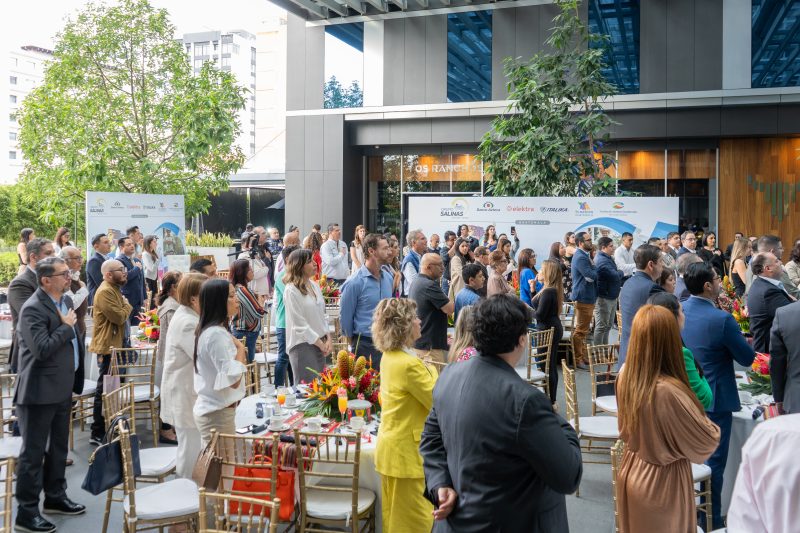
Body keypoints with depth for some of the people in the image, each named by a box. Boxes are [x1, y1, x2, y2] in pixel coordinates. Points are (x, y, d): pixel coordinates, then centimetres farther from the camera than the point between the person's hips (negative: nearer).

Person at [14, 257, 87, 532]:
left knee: (58, 447, 20)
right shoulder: (33, 308, -19)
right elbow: (42, 349, -28)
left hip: (63, 388, 9)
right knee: (33, 452, 2)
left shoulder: (66, 300, 8)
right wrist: (66, 326, -18)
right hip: (40, 392, -9)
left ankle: (55, 497, 35)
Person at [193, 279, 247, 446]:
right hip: (218, 414, -10)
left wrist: (237, 351, 7)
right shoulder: (216, 334, -22)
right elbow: (233, 380, -25)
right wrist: (240, 348, -13)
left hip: (211, 409, 10)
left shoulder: (208, 330, 9)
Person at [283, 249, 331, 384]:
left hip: (320, 344, 7)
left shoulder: (315, 286, 10)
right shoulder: (291, 290, -12)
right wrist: (320, 343, -10)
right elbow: (299, 325, -14)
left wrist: (328, 339, 2)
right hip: (302, 345, -7)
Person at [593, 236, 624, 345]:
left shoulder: (608, 258, 14)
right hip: (604, 297, -11)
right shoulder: (602, 260, -20)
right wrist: (621, 273, -6)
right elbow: (615, 275, -27)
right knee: (601, 326, -4)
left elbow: (615, 277, 19)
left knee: (608, 325, 18)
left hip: (611, 296, 11)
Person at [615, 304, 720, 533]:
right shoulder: (668, 391, -32)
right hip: (662, 480, -6)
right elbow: (708, 442, -18)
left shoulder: (625, 377, -11)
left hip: (631, 472, 6)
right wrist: (713, 427, 1)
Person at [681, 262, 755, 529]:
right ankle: (710, 520, 15)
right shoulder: (722, 319, -24)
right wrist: (741, 340, 8)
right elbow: (747, 358, -12)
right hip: (715, 399, -6)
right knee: (712, 461, 5)